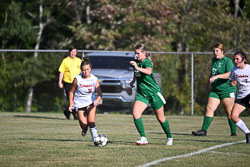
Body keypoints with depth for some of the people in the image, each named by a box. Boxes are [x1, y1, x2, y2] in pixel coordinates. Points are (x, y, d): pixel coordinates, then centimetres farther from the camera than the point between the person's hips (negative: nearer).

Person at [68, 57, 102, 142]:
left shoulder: (94, 79, -9)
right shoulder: (77, 79, -10)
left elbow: (99, 93, -12)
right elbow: (72, 92, 2)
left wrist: (97, 100, -33)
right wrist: (71, 104, -3)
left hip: (91, 102, 0)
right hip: (79, 103, 0)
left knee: (91, 122, -18)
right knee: (84, 124, -10)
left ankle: (95, 138, -5)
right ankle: (84, 129, 26)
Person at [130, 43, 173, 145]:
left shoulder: (147, 62, -17)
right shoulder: (136, 62, 5)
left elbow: (148, 71, -43)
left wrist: (137, 68, -56)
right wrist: (133, 80, 14)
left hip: (154, 93, -6)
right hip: (142, 94, 6)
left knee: (160, 118, 6)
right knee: (135, 114, -19)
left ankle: (169, 137, 29)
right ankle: (143, 138, -17)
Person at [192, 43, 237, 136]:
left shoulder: (227, 61, -10)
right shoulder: (214, 60, 13)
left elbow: (229, 74, -25)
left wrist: (217, 76, -32)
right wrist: (211, 78, 16)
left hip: (227, 90, -6)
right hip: (215, 90, 6)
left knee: (229, 112, -1)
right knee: (209, 108, -6)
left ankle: (233, 132, 12)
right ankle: (204, 130, -10)